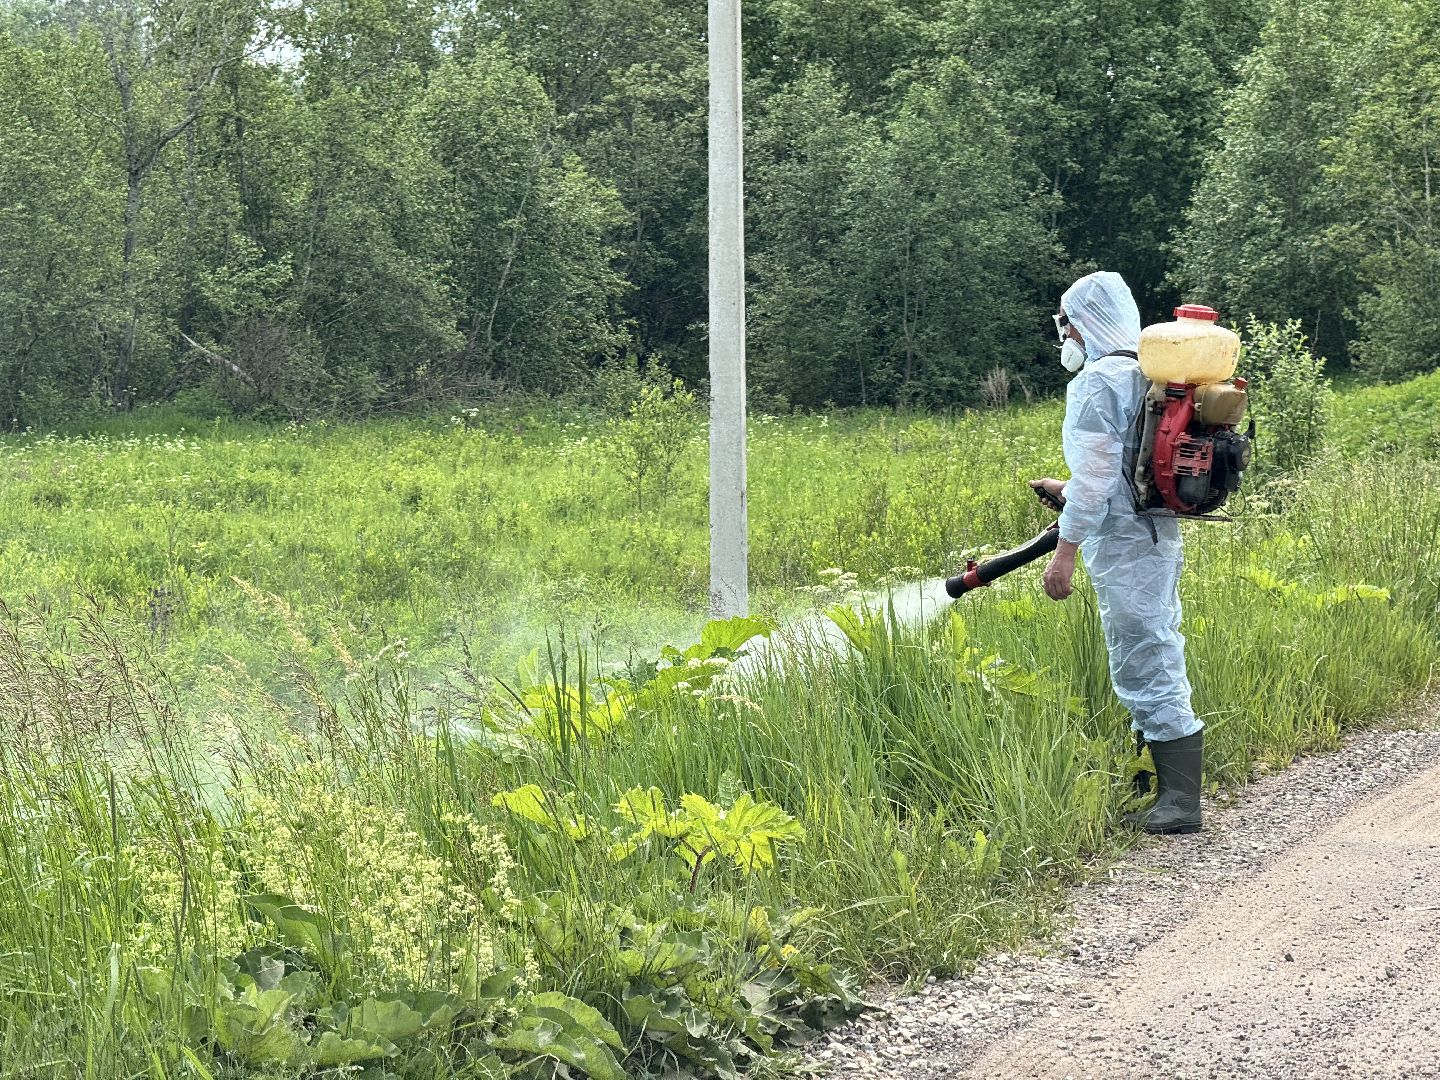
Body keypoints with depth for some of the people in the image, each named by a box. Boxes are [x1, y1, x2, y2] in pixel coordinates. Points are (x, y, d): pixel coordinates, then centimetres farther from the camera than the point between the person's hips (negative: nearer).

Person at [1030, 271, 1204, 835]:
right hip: (1159, 536, 10)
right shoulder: (1149, 376, 16)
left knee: (1144, 669, -7)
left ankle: (1181, 802, -6)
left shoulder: (1097, 381, -13)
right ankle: (1165, 791, 18)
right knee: (1155, 663, 14)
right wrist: (1069, 491, 32)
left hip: (1123, 545, -10)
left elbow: (1095, 470, -19)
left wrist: (1065, 549, -17)